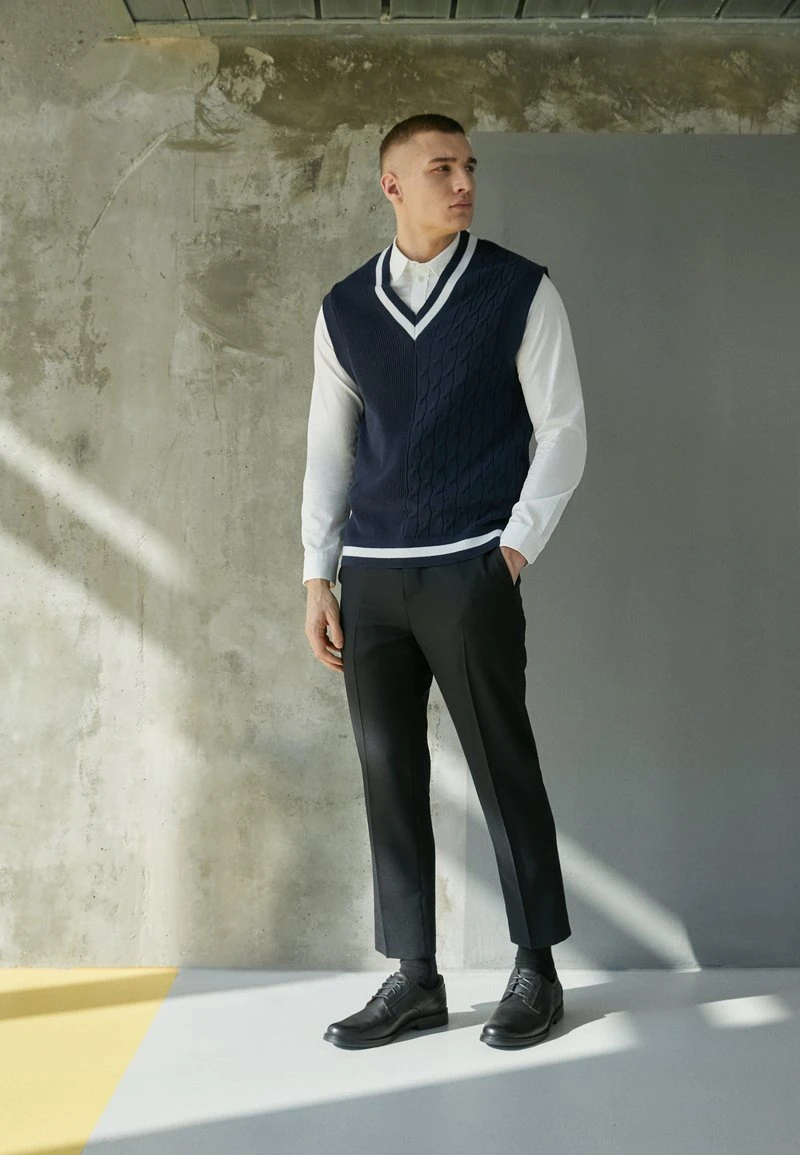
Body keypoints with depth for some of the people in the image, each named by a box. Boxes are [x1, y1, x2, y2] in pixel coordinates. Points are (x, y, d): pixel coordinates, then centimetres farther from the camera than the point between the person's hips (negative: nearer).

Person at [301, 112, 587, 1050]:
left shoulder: (520, 292, 0)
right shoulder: (343, 309, 10)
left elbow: (563, 430, 0)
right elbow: (329, 447, 12)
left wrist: (515, 548, -7)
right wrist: (317, 577, 7)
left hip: (469, 569, -4)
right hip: (370, 575, 4)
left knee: (502, 767, 0)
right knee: (388, 771, 6)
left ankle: (536, 972, 16)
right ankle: (414, 979, 17)